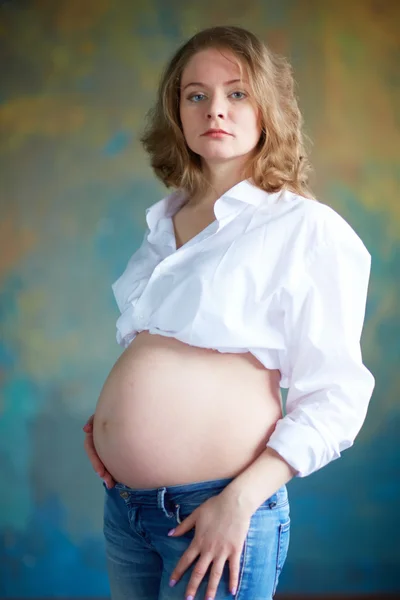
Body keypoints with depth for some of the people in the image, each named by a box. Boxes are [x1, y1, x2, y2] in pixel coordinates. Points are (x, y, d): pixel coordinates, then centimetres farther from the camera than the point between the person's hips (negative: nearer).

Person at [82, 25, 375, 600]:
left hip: (217, 509, -6)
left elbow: (335, 398, -11)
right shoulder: (165, 219, 10)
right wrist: (105, 416, 5)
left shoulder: (307, 229, -9)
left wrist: (241, 500, -18)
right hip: (123, 502, 6)